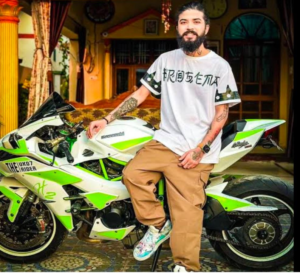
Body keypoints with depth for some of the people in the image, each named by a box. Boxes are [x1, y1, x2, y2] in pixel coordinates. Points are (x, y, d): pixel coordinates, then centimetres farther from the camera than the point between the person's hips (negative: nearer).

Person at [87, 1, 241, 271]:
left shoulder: (219, 66, 0)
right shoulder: (166, 59, 10)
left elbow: (221, 113, -1)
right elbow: (140, 94, 12)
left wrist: (200, 150, -12)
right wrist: (106, 119, 4)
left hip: (197, 151, -3)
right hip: (165, 140, 4)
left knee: (186, 208, -12)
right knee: (132, 174, -16)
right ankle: (158, 226, 3)